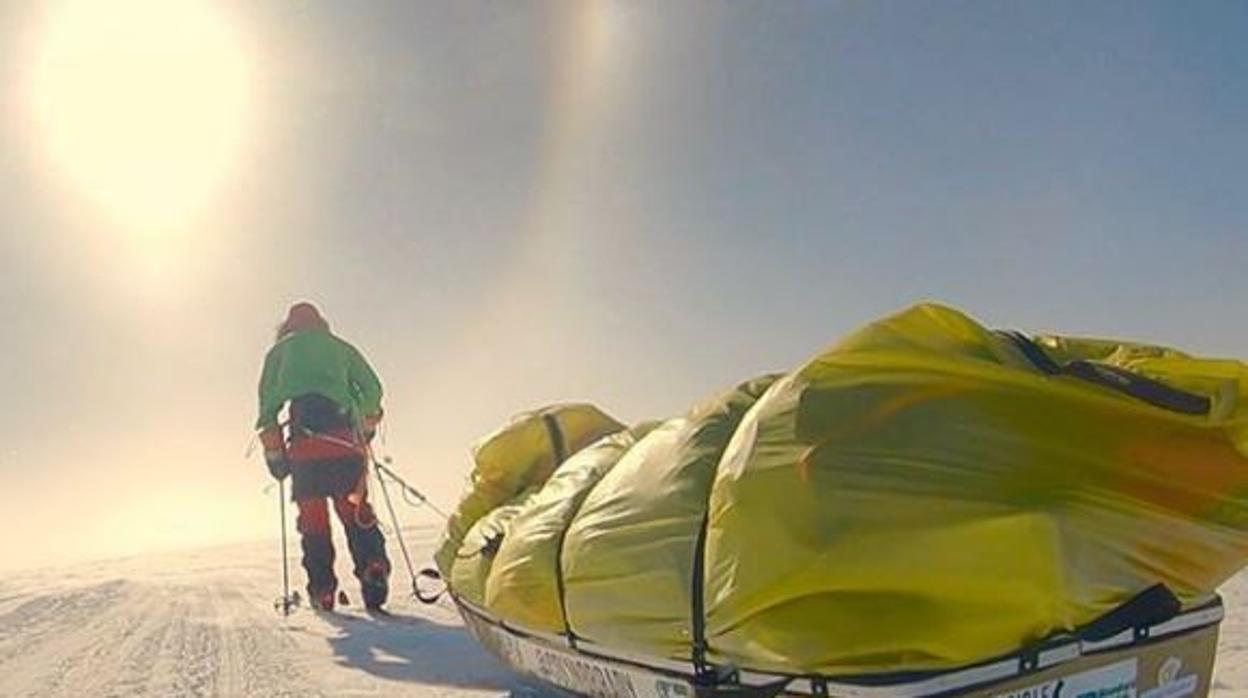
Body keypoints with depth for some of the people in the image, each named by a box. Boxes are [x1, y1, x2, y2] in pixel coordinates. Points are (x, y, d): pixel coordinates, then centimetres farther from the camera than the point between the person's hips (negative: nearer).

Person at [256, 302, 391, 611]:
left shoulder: (280, 350, 21)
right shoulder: (340, 347, 25)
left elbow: (267, 399, 9)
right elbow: (372, 389, 14)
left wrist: (273, 450, 8)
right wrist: (366, 426, 25)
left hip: (304, 441, -1)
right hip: (345, 442, 1)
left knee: (312, 515, 5)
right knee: (354, 508, 3)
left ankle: (322, 588, -1)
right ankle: (373, 566, -17)